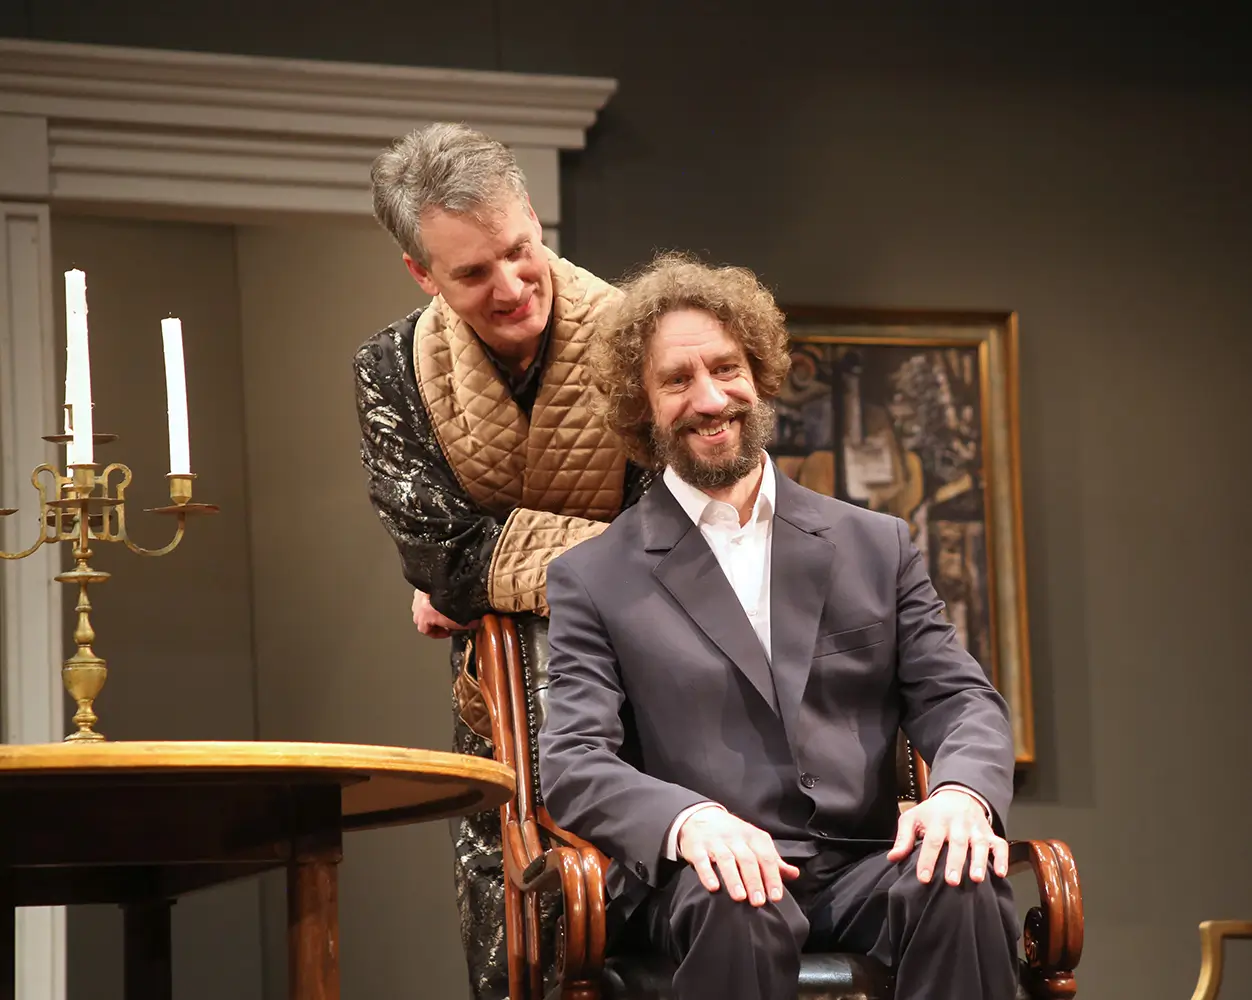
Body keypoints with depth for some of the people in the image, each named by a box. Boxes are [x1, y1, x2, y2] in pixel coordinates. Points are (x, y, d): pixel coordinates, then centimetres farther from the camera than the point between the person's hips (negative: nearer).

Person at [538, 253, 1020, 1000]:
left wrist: (963, 793, -13)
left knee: (964, 888, -31)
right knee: (739, 907, -38)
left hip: (862, 869, 2)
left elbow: (960, 699, 12)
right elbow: (572, 762, -1)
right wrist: (690, 818, -23)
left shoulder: (878, 546, 19)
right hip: (707, 878, -2)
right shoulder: (592, 580, 10)